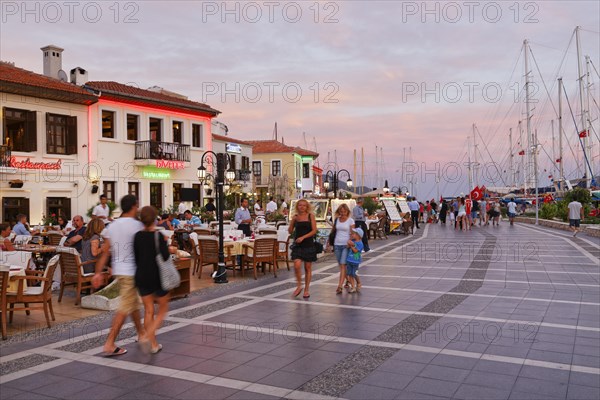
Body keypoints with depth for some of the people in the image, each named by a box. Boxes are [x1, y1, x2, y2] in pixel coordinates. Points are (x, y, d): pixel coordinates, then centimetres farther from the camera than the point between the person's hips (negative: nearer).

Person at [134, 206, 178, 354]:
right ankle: (148, 335, -7)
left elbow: (136, 257, 3)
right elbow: (165, 257, -19)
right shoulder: (158, 236, -14)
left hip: (141, 276, 4)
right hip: (157, 277, -4)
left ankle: (154, 344, 17)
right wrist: (170, 250, 0)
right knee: (163, 308, 12)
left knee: (148, 310, 12)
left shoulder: (137, 236, 0)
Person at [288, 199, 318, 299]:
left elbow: (314, 230, -7)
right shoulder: (295, 217, 6)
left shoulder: (310, 216, 0)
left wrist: (303, 237, -16)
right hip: (297, 245, 1)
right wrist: (293, 221, -8)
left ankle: (307, 289, 18)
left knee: (308, 267, 6)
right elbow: (290, 231, 6)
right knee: (297, 265, -14)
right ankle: (299, 286, 7)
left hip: (309, 245, -1)